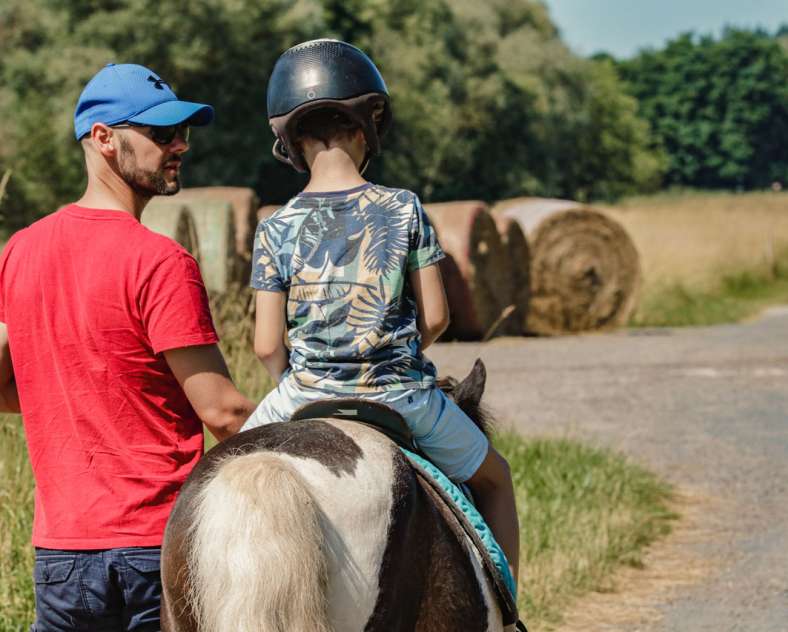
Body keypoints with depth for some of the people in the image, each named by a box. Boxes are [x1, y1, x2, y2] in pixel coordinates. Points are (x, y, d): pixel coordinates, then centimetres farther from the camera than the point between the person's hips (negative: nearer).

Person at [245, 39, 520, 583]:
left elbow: (267, 346, -7)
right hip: (403, 397, 0)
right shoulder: (405, 211, -7)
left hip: (308, 397, 0)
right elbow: (435, 318, -5)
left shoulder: (276, 230, -7)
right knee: (493, 477, 26)